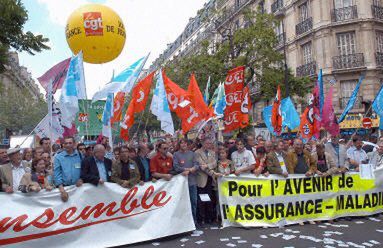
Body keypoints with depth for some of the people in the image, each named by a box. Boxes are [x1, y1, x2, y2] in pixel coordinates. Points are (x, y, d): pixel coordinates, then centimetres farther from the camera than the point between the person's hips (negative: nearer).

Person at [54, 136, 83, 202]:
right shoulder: (58, 157, 2)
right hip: (64, 187, -1)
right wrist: (61, 189, -16)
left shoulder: (80, 155, 5)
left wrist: (81, 179, -9)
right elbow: (57, 174, -5)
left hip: (78, 187, 1)